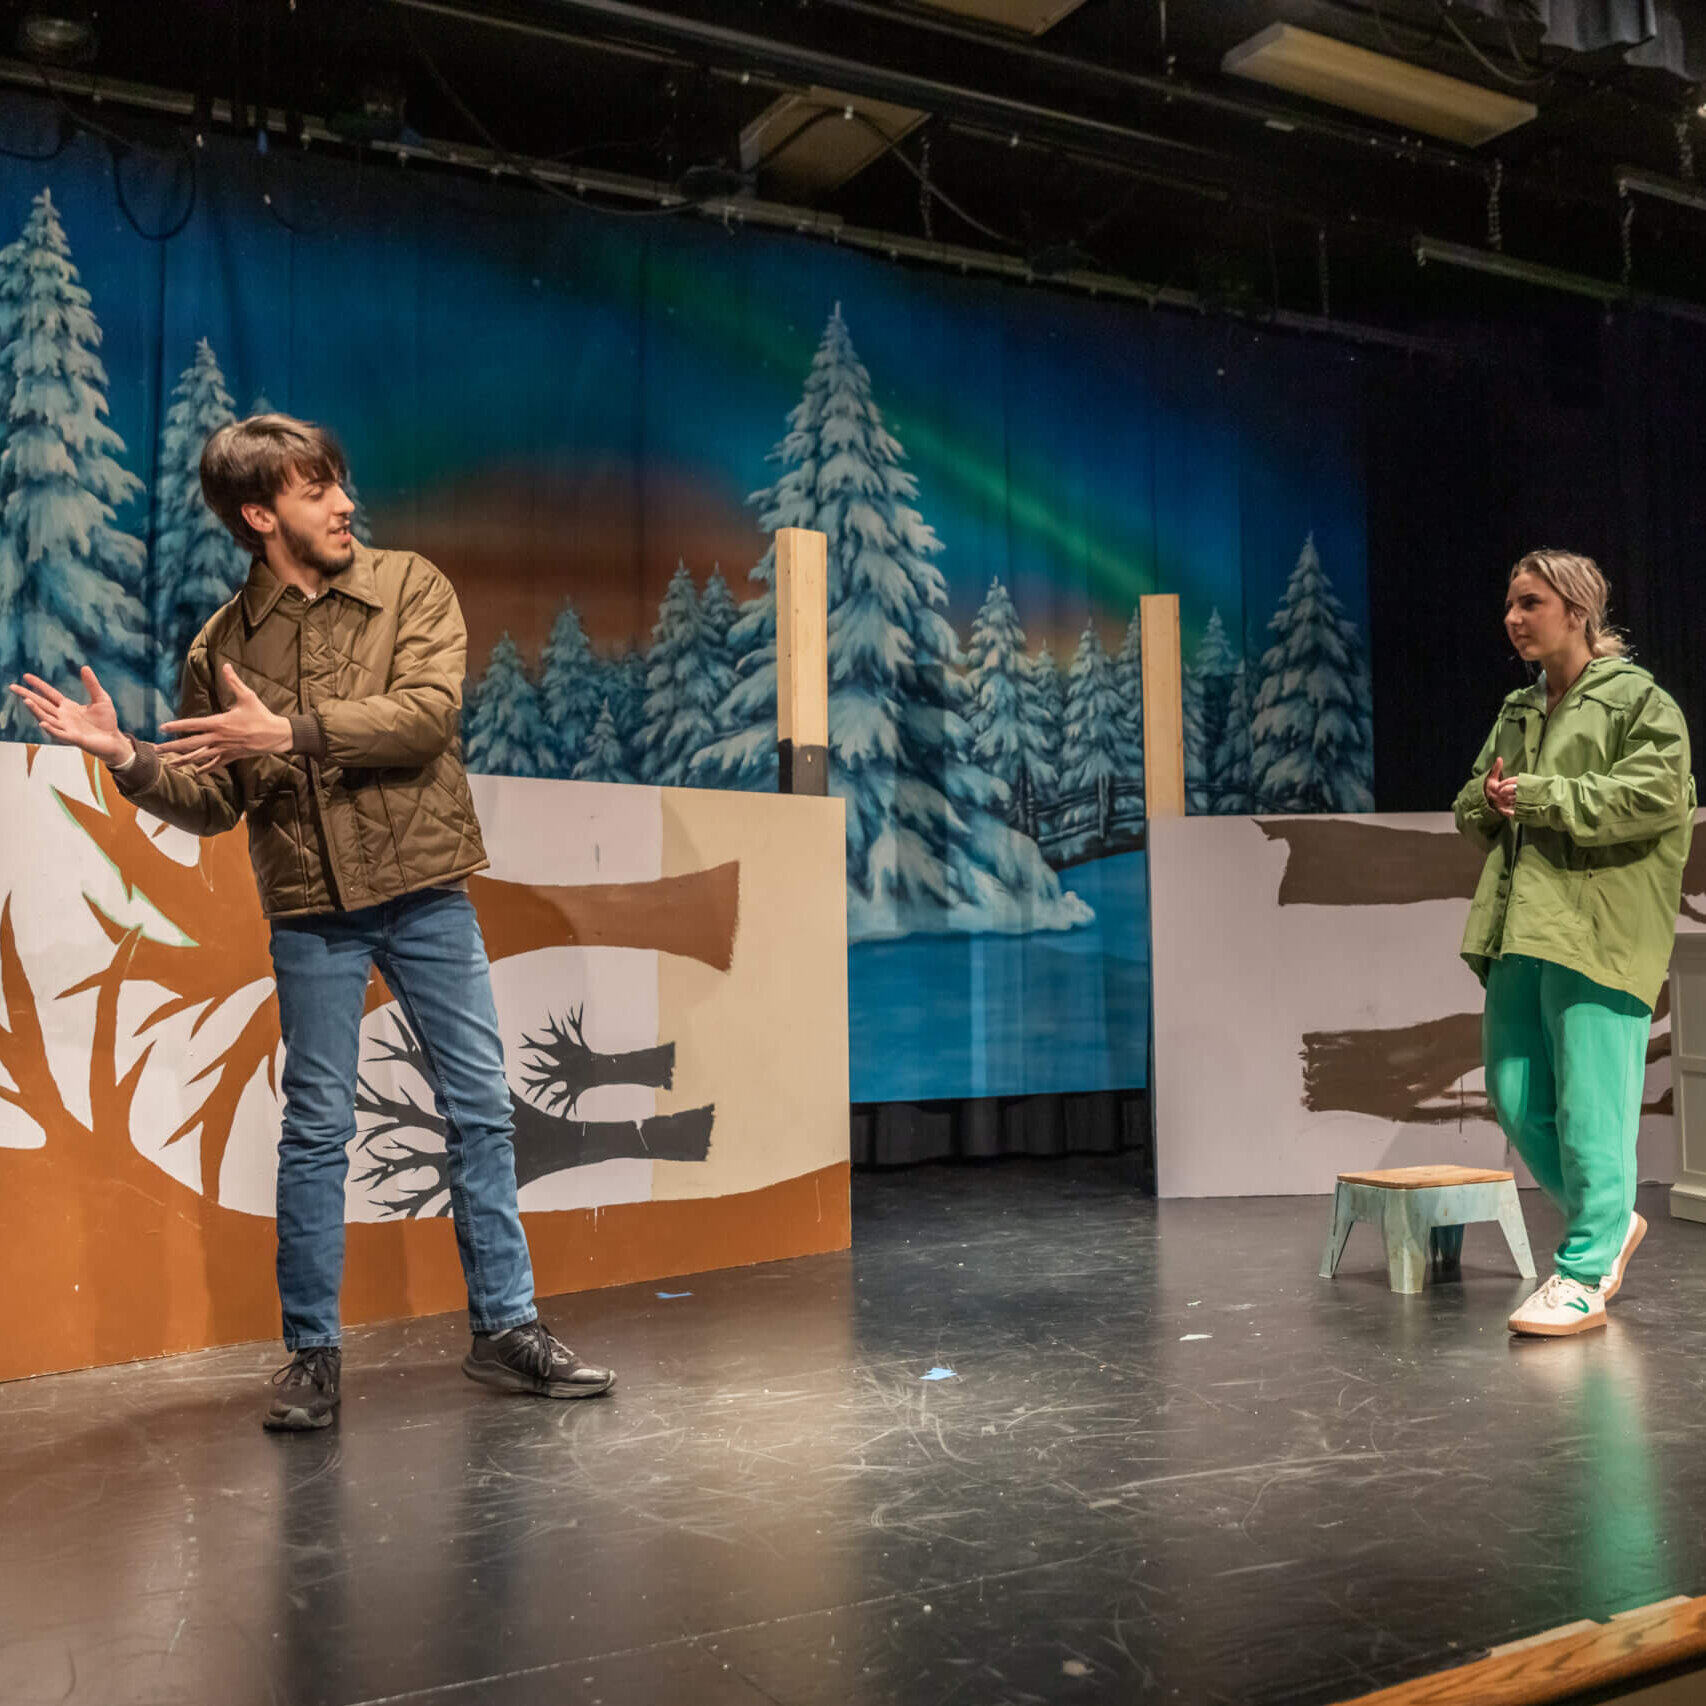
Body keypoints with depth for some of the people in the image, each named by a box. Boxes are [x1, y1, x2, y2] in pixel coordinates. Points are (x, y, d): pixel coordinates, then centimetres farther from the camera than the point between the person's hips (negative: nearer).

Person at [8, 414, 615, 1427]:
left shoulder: (412, 587, 2)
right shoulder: (222, 645, 5)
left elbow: (425, 714, -14)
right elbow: (210, 804, 7)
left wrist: (290, 732, -20)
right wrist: (127, 758, -10)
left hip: (426, 894, 0)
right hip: (313, 915, 0)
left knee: (481, 1110, 3)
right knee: (317, 1130, 3)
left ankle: (506, 1329, 15)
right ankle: (314, 1354, 16)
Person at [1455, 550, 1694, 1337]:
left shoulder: (1638, 698, 0)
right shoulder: (1516, 711, 20)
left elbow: (1657, 794, -15)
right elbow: (1471, 809, 23)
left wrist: (1536, 795, -14)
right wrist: (1490, 801, -2)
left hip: (1599, 931, -7)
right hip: (1519, 927, 7)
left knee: (1589, 1108, -6)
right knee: (1515, 1099, 8)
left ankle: (1584, 1274, 5)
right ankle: (1609, 1220, 29)